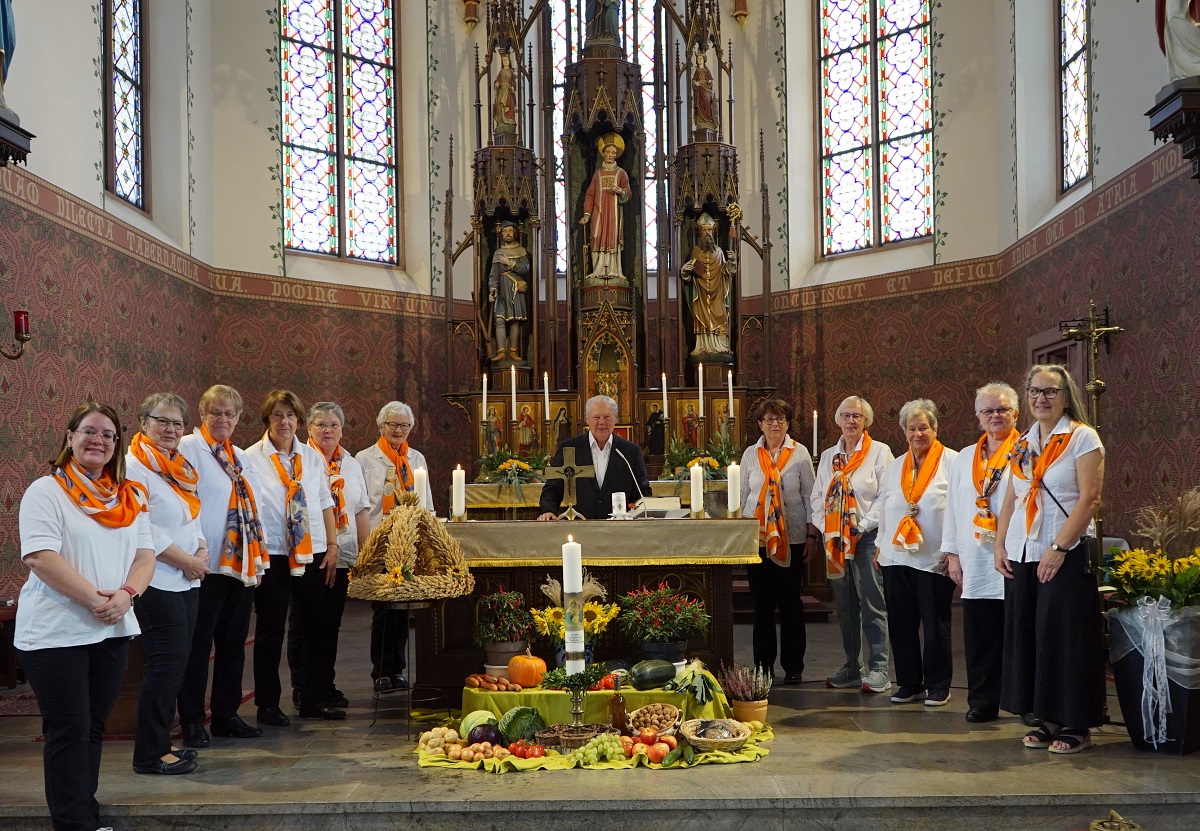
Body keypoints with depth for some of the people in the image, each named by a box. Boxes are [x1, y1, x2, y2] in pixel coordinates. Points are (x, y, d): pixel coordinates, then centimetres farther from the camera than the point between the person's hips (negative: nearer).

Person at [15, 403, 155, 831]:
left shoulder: (131, 497, 12)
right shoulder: (46, 491, -6)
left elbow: (145, 555, 8)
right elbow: (39, 556, -16)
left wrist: (126, 594, -13)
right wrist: (93, 598, -22)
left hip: (113, 630, 5)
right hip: (55, 632, -5)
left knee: (93, 727, 12)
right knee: (68, 730, -2)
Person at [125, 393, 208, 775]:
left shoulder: (180, 467, 16)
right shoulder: (133, 467, -11)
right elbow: (142, 529, -17)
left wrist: (202, 550, 1)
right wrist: (186, 560, -13)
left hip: (186, 582, 9)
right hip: (156, 582, -9)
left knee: (175, 664, 11)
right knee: (167, 664, -7)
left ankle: (160, 743, 20)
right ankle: (149, 754, 4)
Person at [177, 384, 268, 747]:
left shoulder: (240, 457, 19)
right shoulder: (188, 448, -4)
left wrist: (258, 559, 15)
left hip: (242, 566, 7)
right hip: (207, 565, -7)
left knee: (233, 643, 12)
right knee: (199, 644, -1)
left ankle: (226, 716, 20)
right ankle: (192, 720, 7)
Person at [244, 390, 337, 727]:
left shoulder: (312, 457, 9)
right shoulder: (252, 458, -3)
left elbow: (325, 502, 12)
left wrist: (332, 545, 5)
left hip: (313, 554, 4)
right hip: (273, 555, -4)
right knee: (271, 629, 3)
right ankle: (267, 703, 13)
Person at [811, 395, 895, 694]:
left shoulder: (879, 452, -1)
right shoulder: (828, 456, 16)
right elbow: (817, 496, 16)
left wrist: (863, 528, -12)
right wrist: (826, 526, 1)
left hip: (867, 537, -5)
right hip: (835, 540, 6)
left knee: (872, 604, -8)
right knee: (844, 606, 9)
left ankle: (878, 668, -4)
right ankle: (852, 667, 16)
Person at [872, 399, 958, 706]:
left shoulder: (951, 461, -3)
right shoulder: (896, 465, 16)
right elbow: (882, 506, 21)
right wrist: (880, 545, 16)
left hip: (934, 559, -5)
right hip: (896, 557, 5)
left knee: (935, 624, 2)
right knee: (901, 623, 7)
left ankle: (938, 685, 12)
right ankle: (909, 683, 17)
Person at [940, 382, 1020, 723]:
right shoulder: (965, 458, 17)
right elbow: (953, 506, 17)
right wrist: (952, 553, 11)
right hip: (976, 563, 4)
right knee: (980, 635, 6)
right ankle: (982, 701, 14)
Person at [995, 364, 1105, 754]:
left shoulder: (1082, 438, -5)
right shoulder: (1023, 444, 14)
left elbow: (1089, 500, -12)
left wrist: (1058, 549, -17)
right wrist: (1000, 545, 4)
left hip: (1066, 555, -6)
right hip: (1022, 554, 6)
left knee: (1064, 636, -4)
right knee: (1027, 634, 6)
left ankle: (1076, 724, 6)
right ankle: (1049, 719, 15)